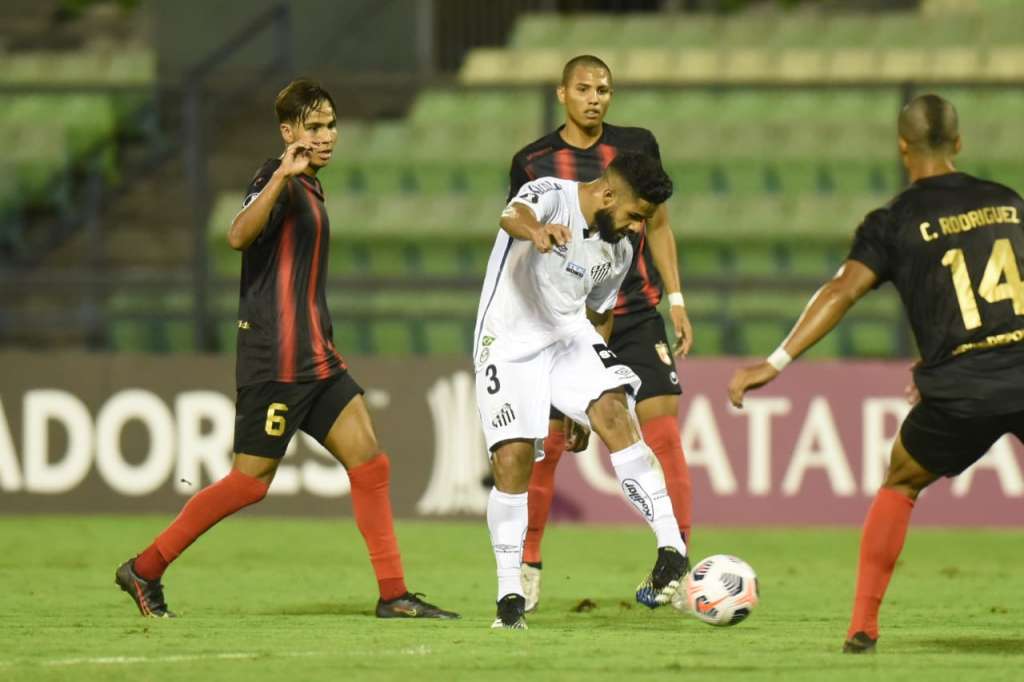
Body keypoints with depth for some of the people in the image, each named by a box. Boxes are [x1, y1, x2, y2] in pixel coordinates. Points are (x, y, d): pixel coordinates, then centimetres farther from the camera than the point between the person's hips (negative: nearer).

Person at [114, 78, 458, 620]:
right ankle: (145, 569, 5)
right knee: (250, 482, -5)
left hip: (315, 358, 9)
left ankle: (393, 595, -1)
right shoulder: (280, 181, -11)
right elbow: (238, 235, -32)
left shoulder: (309, 189, 18)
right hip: (276, 360, -9)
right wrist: (281, 177, -41)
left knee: (369, 463, 0)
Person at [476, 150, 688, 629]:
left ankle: (671, 548, -27)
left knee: (614, 413, -21)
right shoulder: (552, 195, -14)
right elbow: (513, 216, -38)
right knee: (513, 456, -14)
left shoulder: (618, 252, 6)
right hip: (509, 342, -4)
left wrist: (586, 409, 24)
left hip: (569, 337, 5)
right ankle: (509, 592, 1)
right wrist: (535, 229, -64)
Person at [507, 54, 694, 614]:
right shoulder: (532, 162, 0)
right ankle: (527, 567, 16)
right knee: (545, 444, -1)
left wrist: (677, 302, 6)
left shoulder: (638, 146, 3)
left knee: (663, 430, -11)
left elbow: (658, 226, 11)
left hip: (637, 315, 1)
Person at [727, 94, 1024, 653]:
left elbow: (842, 291, -9)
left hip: (960, 392, -2)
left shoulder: (895, 222, 3)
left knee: (900, 485, 21)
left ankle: (863, 624, 14)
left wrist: (776, 363, -10)